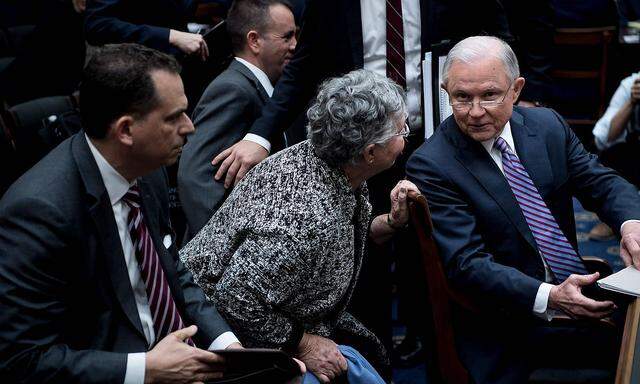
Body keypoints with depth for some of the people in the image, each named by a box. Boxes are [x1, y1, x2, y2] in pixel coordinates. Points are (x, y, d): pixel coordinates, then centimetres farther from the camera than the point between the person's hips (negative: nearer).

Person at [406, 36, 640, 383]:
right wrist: (548, 298, -31)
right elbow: (467, 263, -18)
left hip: (579, 291, 7)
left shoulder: (548, 126, 6)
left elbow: (602, 182, 10)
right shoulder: (430, 166, -13)